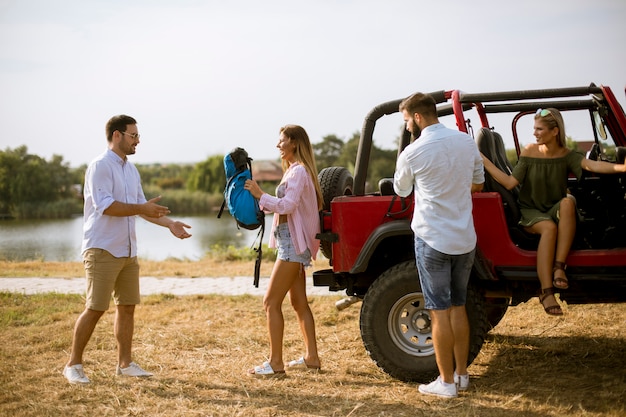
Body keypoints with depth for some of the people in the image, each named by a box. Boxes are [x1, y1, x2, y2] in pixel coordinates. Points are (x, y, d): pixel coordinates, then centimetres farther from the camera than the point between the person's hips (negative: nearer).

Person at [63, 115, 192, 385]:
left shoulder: (131, 170, 15)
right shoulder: (100, 166, -11)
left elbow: (142, 207, 20)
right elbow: (104, 205, -22)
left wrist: (170, 224, 10)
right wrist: (141, 208, -20)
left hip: (127, 251, 8)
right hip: (103, 250, -8)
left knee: (127, 307, 9)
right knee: (95, 309, -6)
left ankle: (125, 364, 17)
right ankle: (73, 365, 6)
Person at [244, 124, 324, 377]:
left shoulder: (299, 171, -13)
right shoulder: (293, 170, 17)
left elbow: (287, 205, -23)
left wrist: (260, 195, -16)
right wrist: (262, 199, 4)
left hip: (293, 243, -11)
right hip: (291, 242, 11)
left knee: (271, 302, -10)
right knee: (299, 303, 14)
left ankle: (275, 363, -7)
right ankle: (311, 357, 20)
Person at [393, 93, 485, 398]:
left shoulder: (412, 153, -13)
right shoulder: (466, 141, 2)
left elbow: (401, 191, 5)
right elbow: (478, 183, 16)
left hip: (434, 240, -5)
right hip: (465, 239, 6)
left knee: (440, 311, 1)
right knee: (458, 307, 16)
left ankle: (446, 382, 7)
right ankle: (461, 374, 23)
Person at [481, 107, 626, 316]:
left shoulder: (566, 155, -2)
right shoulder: (529, 153, -3)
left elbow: (591, 165, -22)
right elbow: (510, 182, -9)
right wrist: (484, 160, -16)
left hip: (556, 212, 1)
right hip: (531, 213, -1)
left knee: (568, 201, -34)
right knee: (549, 227, -36)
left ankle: (559, 266, -33)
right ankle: (546, 292, -38)